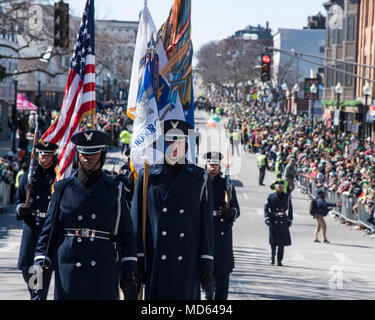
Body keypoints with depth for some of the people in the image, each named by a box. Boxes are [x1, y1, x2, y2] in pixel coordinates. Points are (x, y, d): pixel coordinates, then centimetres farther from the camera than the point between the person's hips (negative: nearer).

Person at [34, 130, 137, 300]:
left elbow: (125, 233, 9)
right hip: (69, 265, 0)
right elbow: (50, 228, 9)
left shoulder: (114, 190, 8)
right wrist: (41, 260, 1)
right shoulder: (63, 188, 8)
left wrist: (129, 267, 4)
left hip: (104, 268, 0)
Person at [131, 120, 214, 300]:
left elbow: (207, 224, 6)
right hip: (155, 263, 0)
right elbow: (137, 222, 5)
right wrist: (138, 262, 0)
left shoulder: (199, 178, 7)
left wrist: (207, 263, 1)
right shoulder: (148, 177, 6)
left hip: (188, 263, 0)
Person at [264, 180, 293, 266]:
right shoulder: (271, 196, 2)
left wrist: (289, 220, 7)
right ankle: (272, 257, 19)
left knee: (282, 242, -1)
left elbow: (290, 209, 11)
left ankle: (279, 260, 4)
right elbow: (266, 208, 1)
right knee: (273, 241, -4)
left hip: (283, 221, 1)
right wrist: (267, 218, -10)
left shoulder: (287, 197, 6)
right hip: (273, 221, -1)